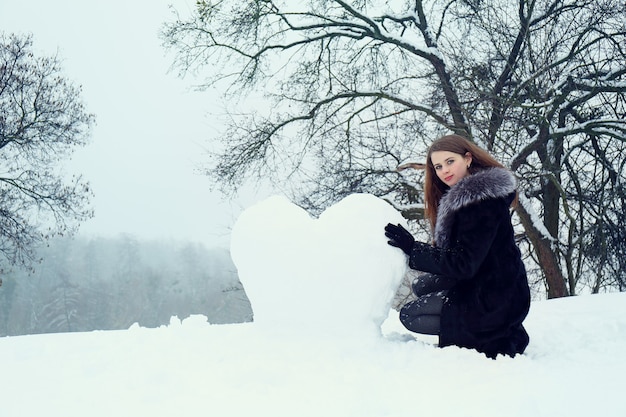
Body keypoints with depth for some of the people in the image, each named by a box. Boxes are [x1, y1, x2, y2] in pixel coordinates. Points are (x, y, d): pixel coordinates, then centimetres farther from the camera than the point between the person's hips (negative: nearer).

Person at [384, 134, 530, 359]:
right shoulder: (462, 195, 10)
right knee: (422, 285, 17)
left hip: (496, 301, -10)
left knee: (409, 315, -4)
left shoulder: (483, 202, -22)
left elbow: (463, 264, -24)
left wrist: (412, 248, -22)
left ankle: (497, 340, -3)